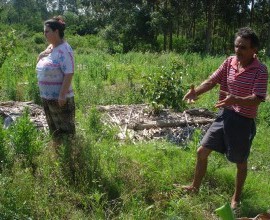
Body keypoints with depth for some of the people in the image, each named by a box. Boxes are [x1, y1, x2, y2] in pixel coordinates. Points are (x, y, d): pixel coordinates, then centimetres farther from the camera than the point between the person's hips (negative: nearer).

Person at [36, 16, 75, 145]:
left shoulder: (64, 50, -16)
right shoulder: (50, 47, 10)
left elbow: (69, 74, -22)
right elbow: (41, 67, 20)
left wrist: (62, 95, -24)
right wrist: (40, 56, 0)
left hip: (59, 98, -9)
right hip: (46, 97, 9)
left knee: (65, 130, 2)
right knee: (54, 129, 20)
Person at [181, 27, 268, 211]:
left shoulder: (260, 70, -16)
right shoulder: (230, 61, -1)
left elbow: (257, 99, -23)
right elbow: (212, 81, -2)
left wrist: (235, 99, -41)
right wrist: (196, 92, -21)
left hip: (243, 121, -5)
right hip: (224, 115, 5)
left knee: (240, 161, 13)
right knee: (202, 151, 10)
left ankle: (236, 198, 35)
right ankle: (195, 187, 31)